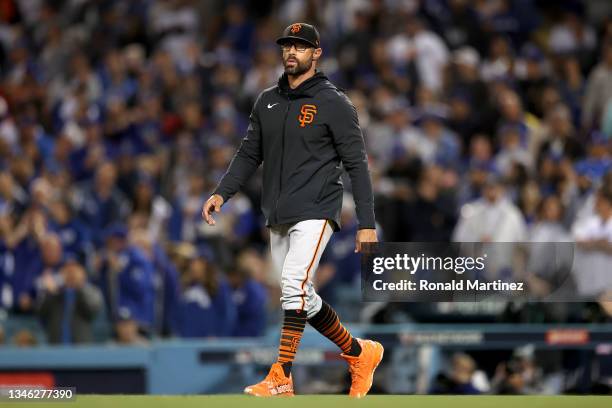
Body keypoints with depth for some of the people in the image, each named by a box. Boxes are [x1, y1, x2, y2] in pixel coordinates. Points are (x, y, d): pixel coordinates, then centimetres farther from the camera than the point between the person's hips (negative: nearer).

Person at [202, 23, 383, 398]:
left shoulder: (333, 103, -5)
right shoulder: (267, 102, 13)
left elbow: (357, 163, -7)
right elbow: (250, 154, 17)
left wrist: (367, 223, -12)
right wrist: (223, 192, 1)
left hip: (315, 212, -7)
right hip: (278, 218, 7)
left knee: (294, 283, -23)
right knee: (303, 299, 9)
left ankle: (280, 380, -25)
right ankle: (360, 354, 27)